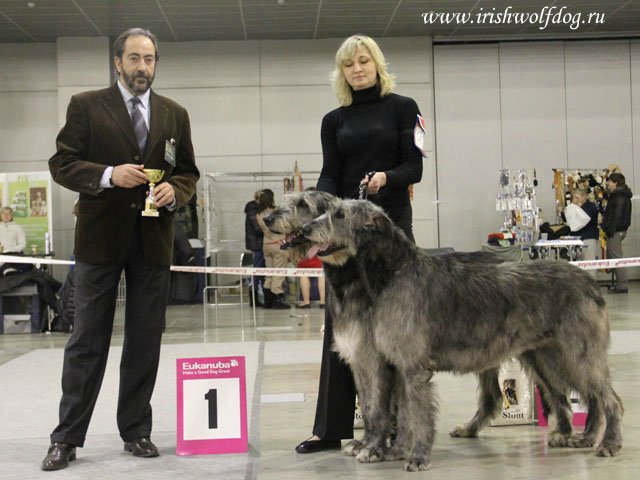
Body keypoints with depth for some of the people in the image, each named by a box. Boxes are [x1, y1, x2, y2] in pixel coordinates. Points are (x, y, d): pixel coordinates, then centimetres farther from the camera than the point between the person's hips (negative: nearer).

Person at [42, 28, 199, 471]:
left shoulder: (175, 114, 11)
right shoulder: (86, 106, 2)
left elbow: (189, 172, 13)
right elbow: (62, 164, -3)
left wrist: (175, 191, -9)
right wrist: (109, 175, -19)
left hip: (153, 239, 3)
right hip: (101, 236, -3)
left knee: (145, 342, 7)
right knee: (88, 341, 1)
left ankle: (137, 431, 19)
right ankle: (67, 437, 10)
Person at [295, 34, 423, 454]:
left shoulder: (402, 107, 5)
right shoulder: (334, 120, 14)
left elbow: (414, 168, -3)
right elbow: (329, 175, 5)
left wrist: (386, 177, -24)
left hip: (392, 224, -3)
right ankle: (331, 427, 5)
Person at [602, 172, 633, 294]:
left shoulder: (620, 197, -15)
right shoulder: (619, 195, 17)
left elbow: (617, 215, -22)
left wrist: (611, 229, -22)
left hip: (616, 231, -11)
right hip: (618, 231, 11)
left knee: (617, 257, -7)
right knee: (611, 257, 15)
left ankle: (622, 285, -5)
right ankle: (619, 283, 20)